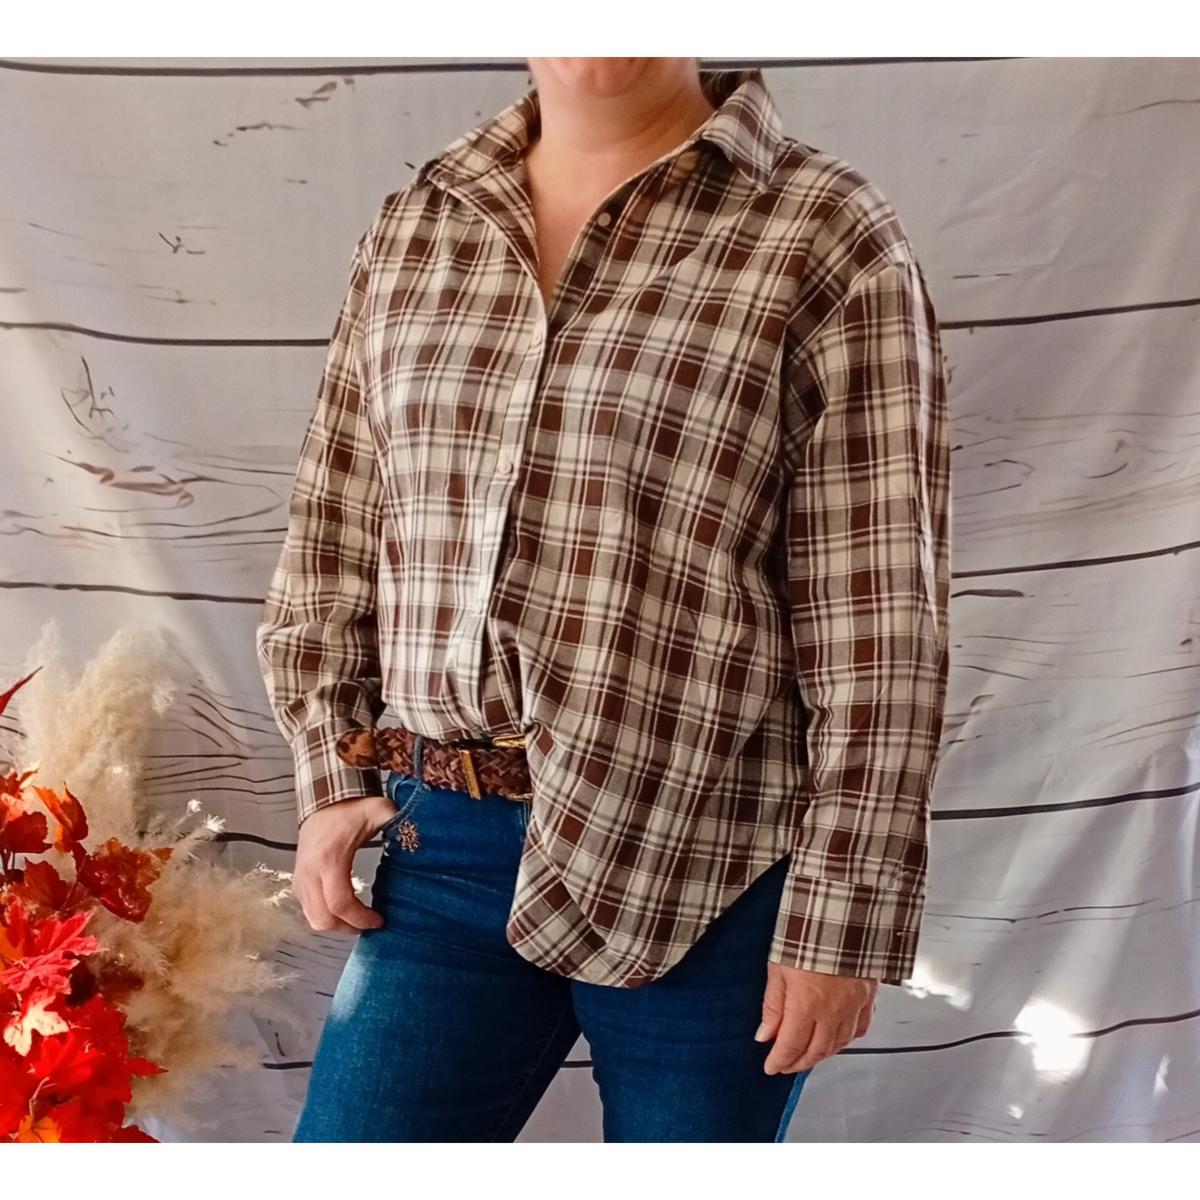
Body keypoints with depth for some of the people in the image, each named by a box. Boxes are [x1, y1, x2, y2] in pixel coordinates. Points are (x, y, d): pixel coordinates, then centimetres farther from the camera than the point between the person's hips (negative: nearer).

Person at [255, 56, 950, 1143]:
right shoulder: (413, 227, 8)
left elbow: (876, 614, -9)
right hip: (448, 851, 4)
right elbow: (334, 535, 15)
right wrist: (331, 776, 8)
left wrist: (841, 913, -11)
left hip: (709, 872, -3)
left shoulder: (826, 236, -6)